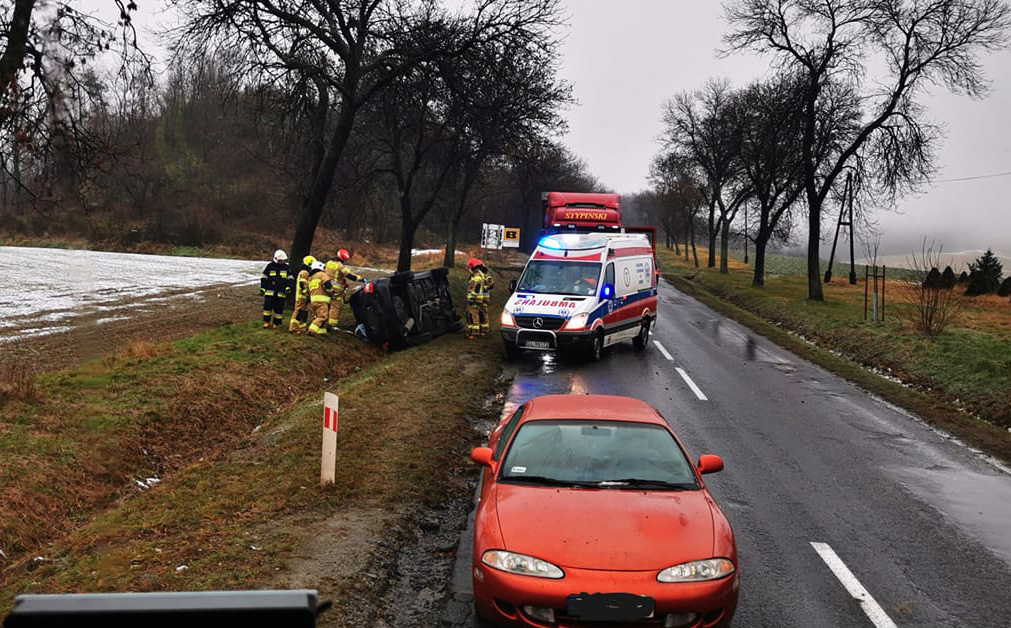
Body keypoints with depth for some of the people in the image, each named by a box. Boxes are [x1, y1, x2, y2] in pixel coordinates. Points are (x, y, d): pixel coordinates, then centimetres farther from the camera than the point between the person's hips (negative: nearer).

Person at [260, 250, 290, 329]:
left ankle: (276, 323, 14)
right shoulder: (270, 266, 1)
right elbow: (264, 278, 7)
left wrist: (288, 288, -6)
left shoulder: (286, 267, 5)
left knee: (279, 308, 3)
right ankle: (266, 322, 7)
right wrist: (262, 289, 3)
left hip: (280, 293, 1)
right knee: (267, 306, -5)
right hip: (270, 292, -1)